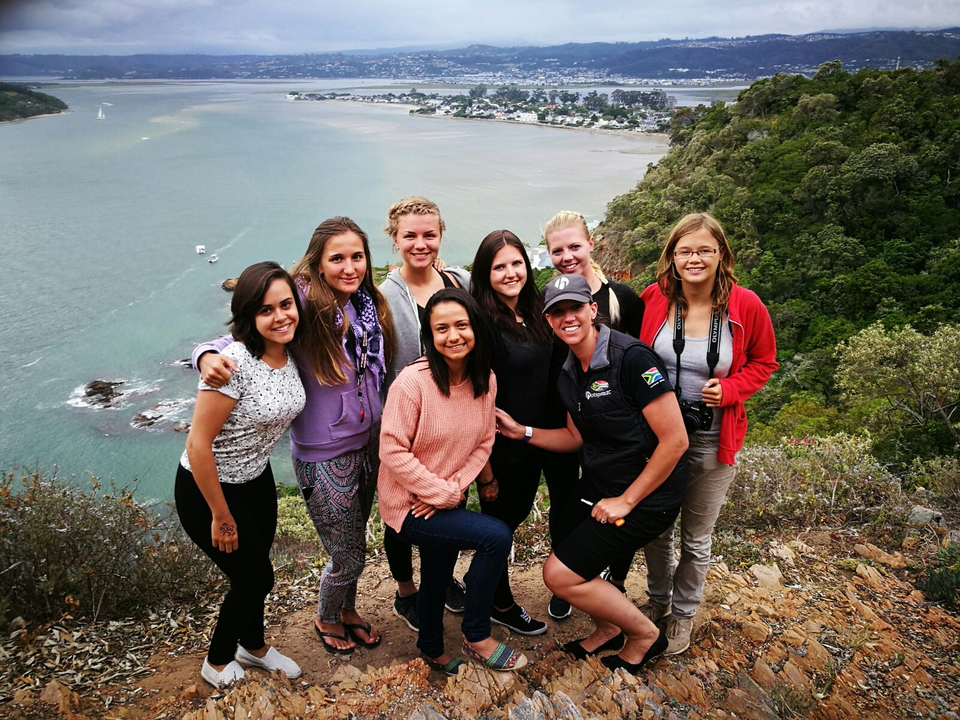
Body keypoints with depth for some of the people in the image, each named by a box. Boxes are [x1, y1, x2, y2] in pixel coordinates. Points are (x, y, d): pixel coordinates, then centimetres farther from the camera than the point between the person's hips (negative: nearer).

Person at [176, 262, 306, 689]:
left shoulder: (289, 353, -7)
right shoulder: (234, 360, -30)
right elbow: (198, 445, -27)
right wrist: (222, 517, -19)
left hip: (256, 479, 6)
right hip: (206, 487, -6)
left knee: (254, 571, 22)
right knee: (256, 577, 8)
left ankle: (253, 646, 50)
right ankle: (218, 663, 36)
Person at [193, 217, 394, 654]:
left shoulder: (368, 302, -1)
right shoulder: (303, 304, -20)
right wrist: (209, 355, -38)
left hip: (369, 443, 6)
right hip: (324, 456, -6)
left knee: (355, 541, 24)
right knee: (348, 556, 9)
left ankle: (348, 610, 51)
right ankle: (327, 620, 40)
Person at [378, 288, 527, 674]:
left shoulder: (486, 381, -5)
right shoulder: (413, 381, -24)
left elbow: (484, 442, 1)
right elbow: (392, 451, -22)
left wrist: (455, 487, -13)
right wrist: (441, 494, -19)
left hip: (447, 501, 6)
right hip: (408, 504, -6)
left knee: (437, 579, 24)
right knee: (496, 536, -20)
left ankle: (433, 650, 52)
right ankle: (477, 637, 1)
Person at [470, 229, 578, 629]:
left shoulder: (536, 312, 3)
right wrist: (484, 470, -18)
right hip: (504, 448, -7)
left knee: (567, 501, 19)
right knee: (500, 521, 11)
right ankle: (500, 603, 33)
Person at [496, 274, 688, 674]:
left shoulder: (632, 357, -22)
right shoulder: (568, 375, 4)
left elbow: (675, 440, -23)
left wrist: (626, 501, -18)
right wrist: (520, 431, 4)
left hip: (646, 496, -8)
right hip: (598, 486, 8)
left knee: (560, 574, -8)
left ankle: (645, 634, 15)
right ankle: (608, 628, 37)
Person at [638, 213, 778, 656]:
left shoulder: (745, 306, -14)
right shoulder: (653, 298, -11)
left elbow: (763, 362, 0)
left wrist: (730, 389, -17)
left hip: (713, 440, -1)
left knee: (696, 537, 16)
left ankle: (683, 613, 41)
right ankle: (657, 599, 46)